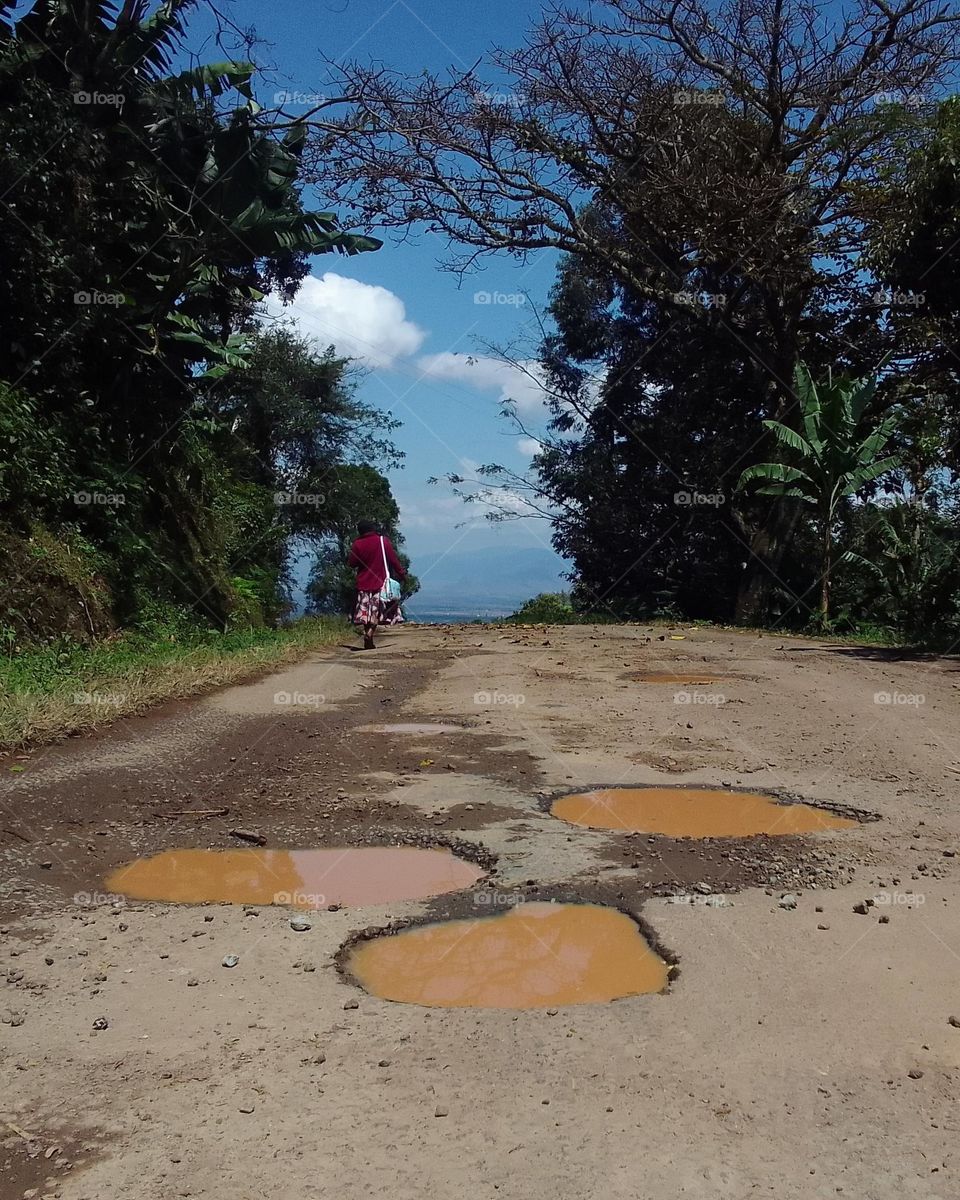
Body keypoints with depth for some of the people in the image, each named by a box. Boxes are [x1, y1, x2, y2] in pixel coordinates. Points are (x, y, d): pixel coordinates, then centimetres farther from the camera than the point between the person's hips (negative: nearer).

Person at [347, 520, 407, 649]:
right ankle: (369, 634, -19)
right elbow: (393, 560, -3)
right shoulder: (384, 541, -3)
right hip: (381, 583, -1)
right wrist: (402, 574, 6)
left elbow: (351, 563, 2)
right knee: (376, 613, 2)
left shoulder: (357, 544, -2)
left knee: (366, 613, 8)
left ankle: (368, 639, 5)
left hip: (364, 584, 1)